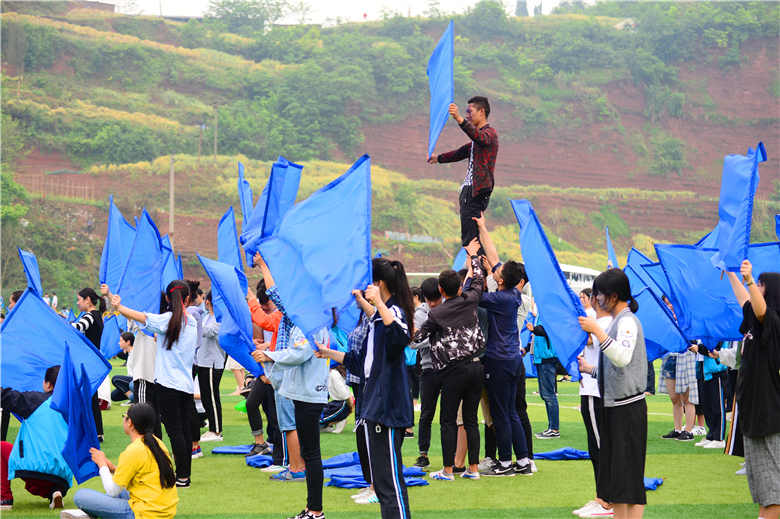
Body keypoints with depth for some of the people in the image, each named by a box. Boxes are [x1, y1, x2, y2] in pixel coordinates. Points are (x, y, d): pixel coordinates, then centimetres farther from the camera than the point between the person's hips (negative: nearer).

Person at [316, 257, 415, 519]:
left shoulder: (395, 312, -12)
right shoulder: (378, 316, 18)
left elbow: (400, 338, -37)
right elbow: (365, 361, 27)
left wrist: (377, 303, -36)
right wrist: (330, 354, 31)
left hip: (387, 408, -11)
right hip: (375, 406, 11)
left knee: (389, 480, -11)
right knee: (382, 480, 15)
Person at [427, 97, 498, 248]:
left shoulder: (490, 132, -7)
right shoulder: (478, 134, 24)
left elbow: (480, 138, -32)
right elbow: (462, 152, 39)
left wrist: (460, 119, -44)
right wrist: (438, 158, 51)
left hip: (478, 191, -10)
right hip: (468, 190, 10)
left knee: (471, 238, -16)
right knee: (467, 237, 6)